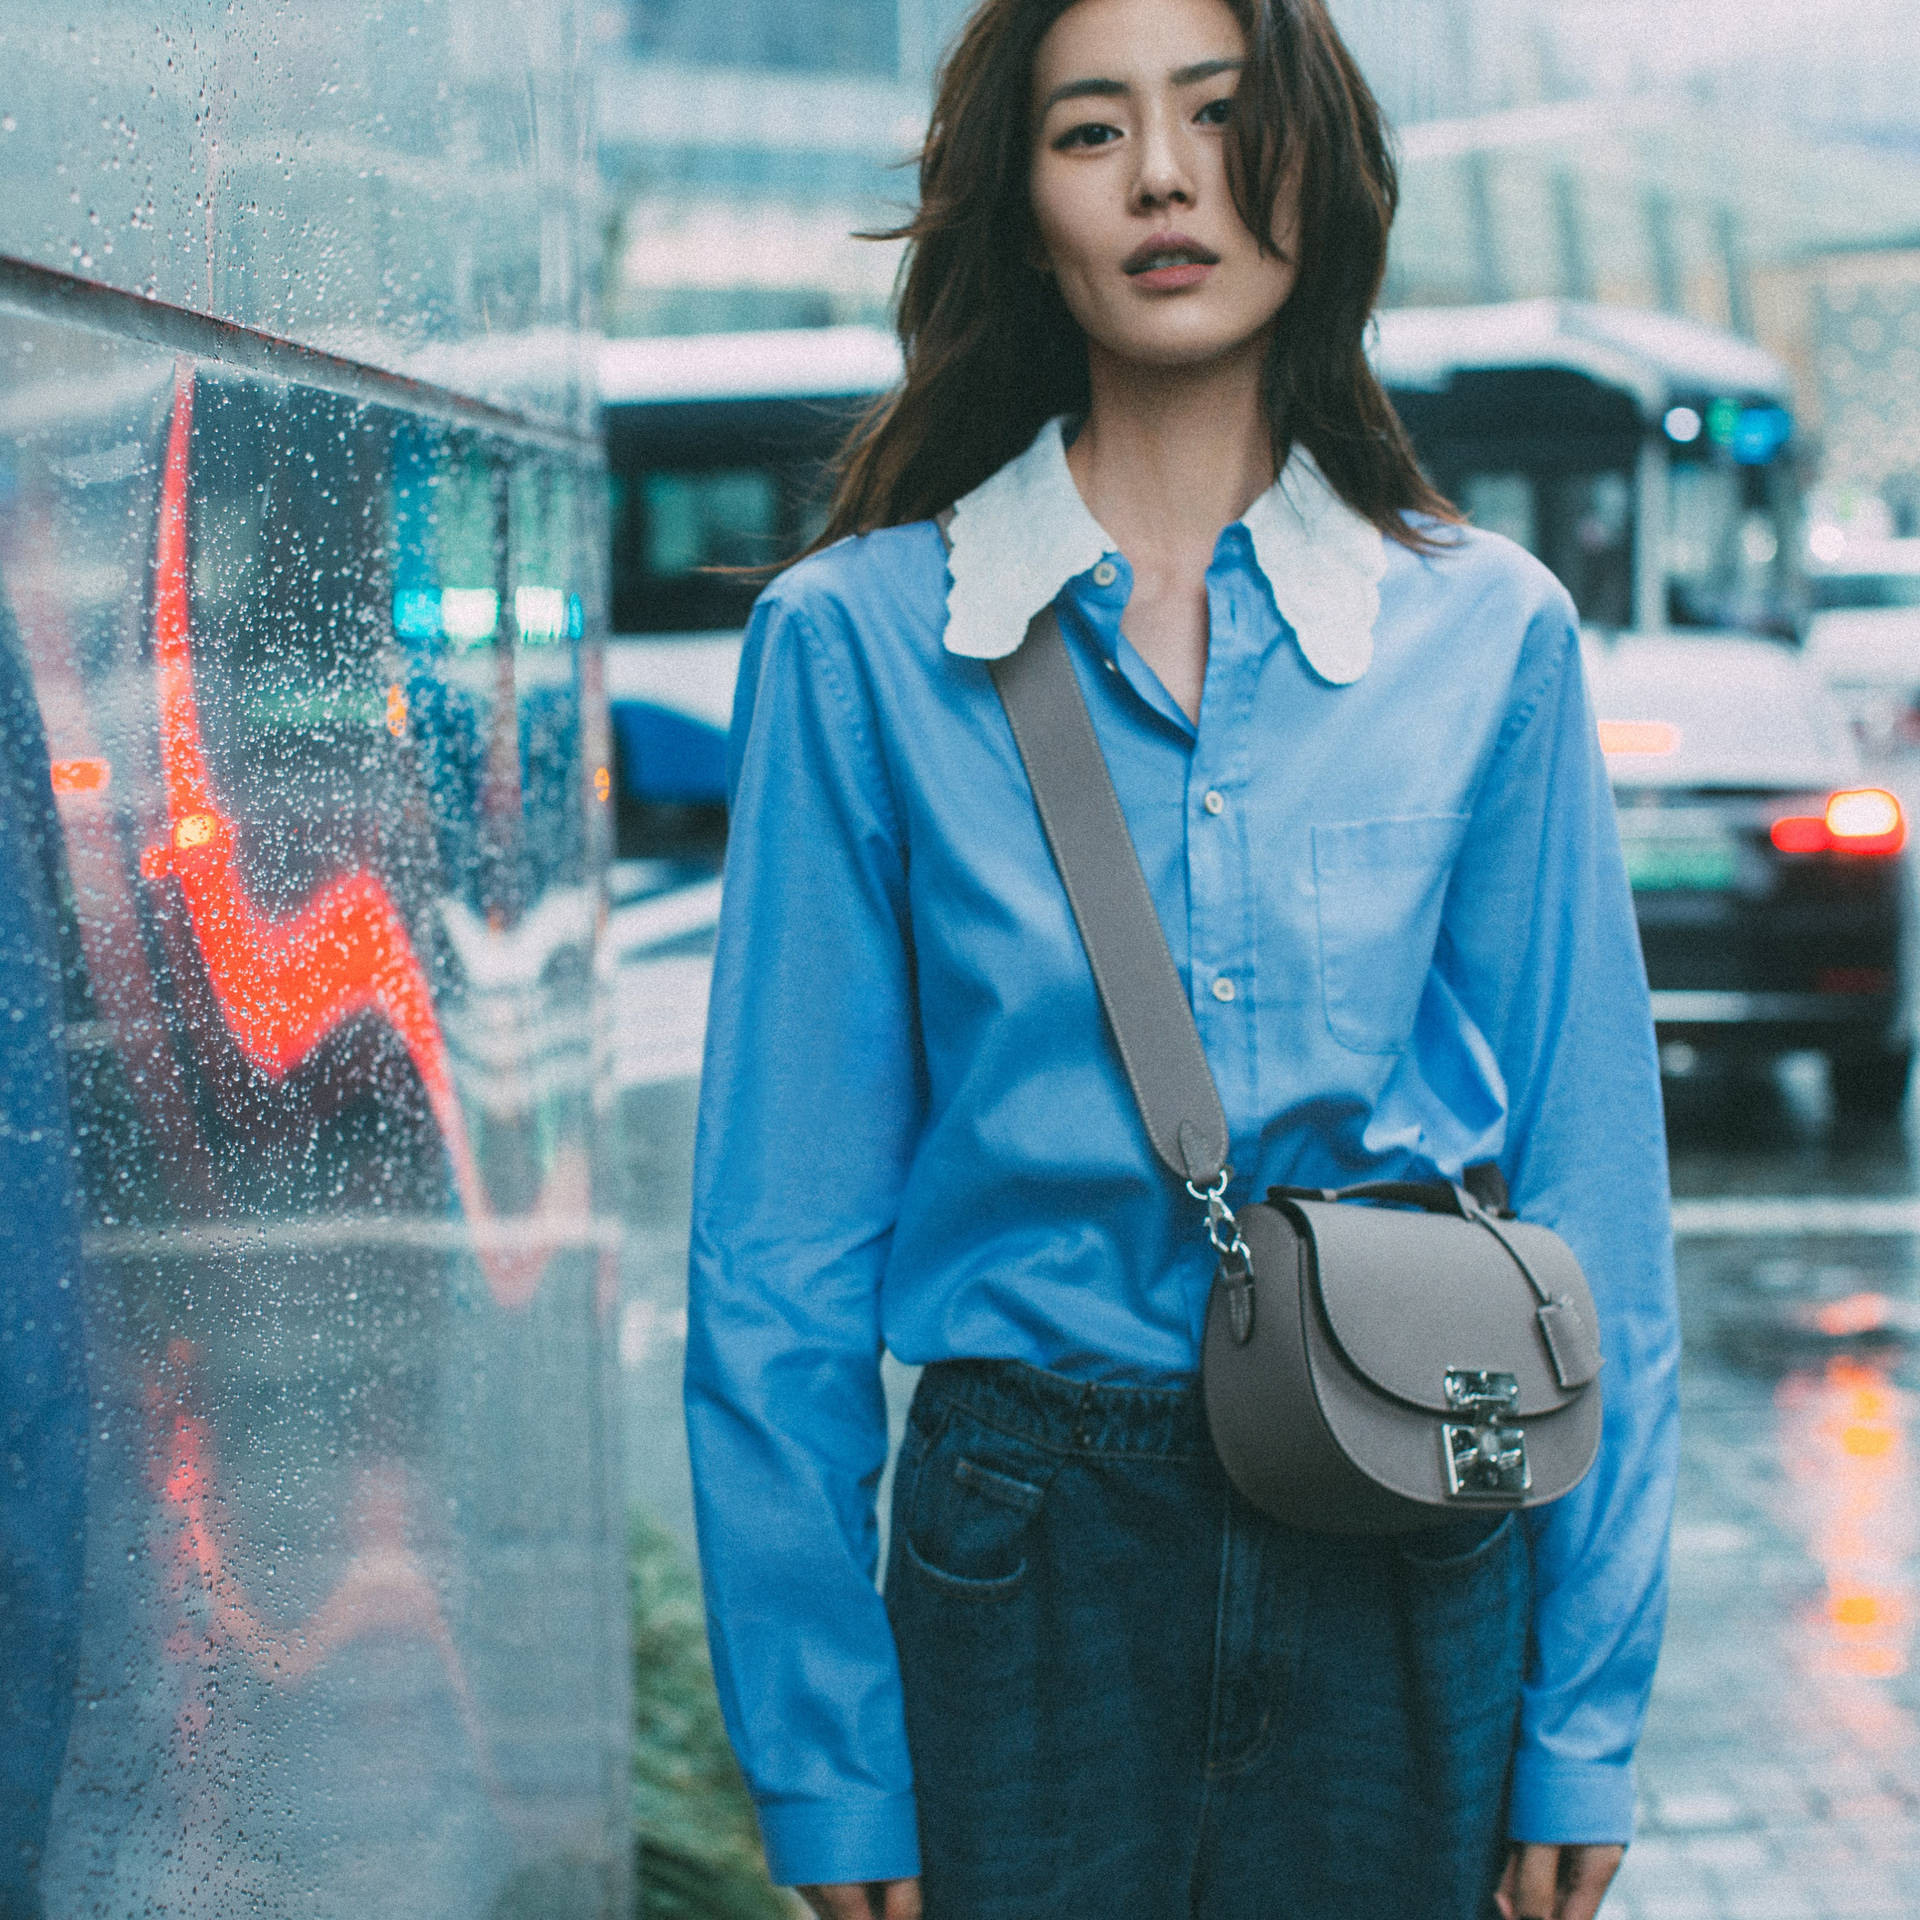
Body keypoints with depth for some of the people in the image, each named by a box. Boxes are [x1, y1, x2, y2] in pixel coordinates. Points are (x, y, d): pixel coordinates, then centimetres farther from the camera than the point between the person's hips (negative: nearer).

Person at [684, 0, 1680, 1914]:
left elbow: (1589, 1197, 3)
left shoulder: (1486, 630, 1)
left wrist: (1583, 1727, 1)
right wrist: (824, 1762, -4)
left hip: (1407, 1584, 2)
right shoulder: (858, 638, -4)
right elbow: (781, 1239, -3)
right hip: (1030, 1573, -1)